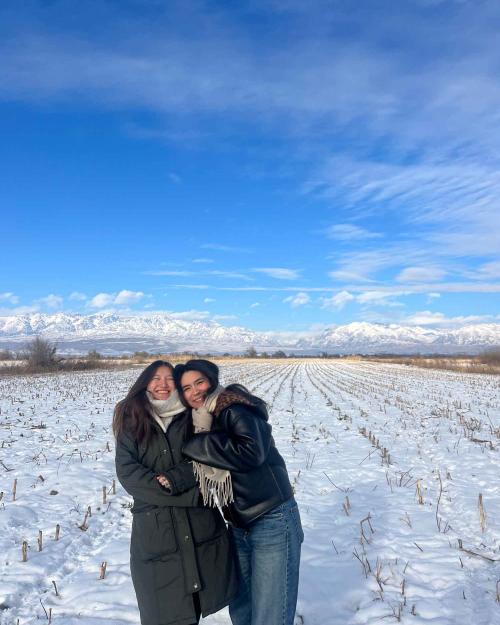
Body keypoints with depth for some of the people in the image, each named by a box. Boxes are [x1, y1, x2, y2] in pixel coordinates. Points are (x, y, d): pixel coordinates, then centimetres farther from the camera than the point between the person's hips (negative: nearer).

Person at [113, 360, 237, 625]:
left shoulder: (193, 417, 9)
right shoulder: (131, 422, 4)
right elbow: (127, 472, -6)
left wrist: (172, 479, -16)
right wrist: (191, 493, -12)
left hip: (201, 526, 1)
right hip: (154, 528, -1)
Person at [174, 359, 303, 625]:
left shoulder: (236, 409, -17)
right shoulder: (200, 421, 7)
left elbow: (251, 451, -33)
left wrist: (195, 445, -24)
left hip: (273, 523, -8)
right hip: (239, 526, 8)